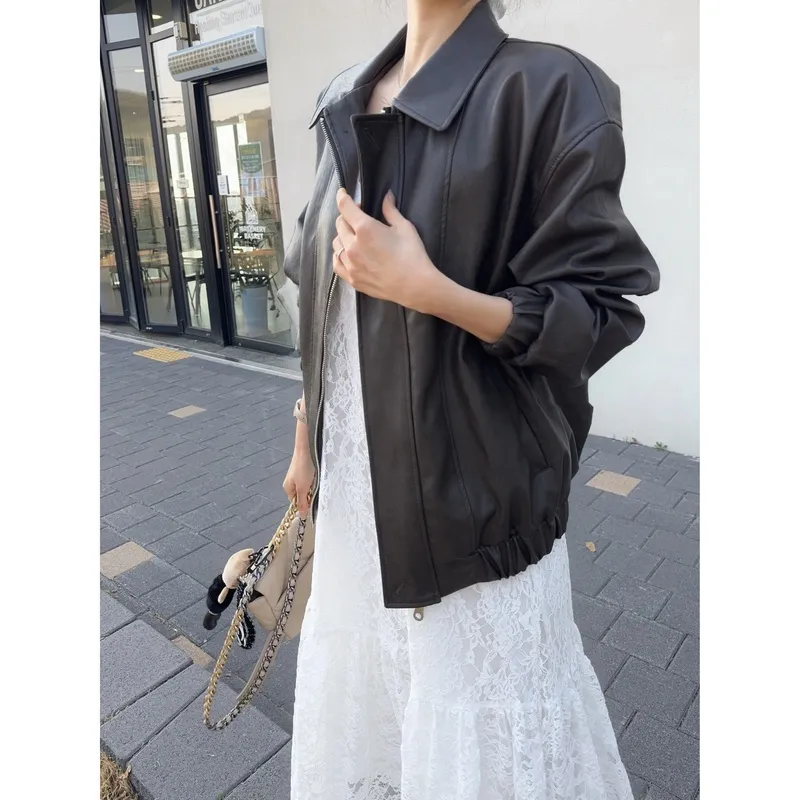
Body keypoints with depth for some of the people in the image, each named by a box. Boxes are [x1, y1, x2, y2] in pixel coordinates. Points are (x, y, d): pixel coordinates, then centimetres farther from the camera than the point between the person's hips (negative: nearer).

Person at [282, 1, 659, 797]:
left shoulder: (547, 89, -11)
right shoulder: (341, 102, 9)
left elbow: (597, 313, -12)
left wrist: (426, 289, -25)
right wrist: (306, 437, 16)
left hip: (474, 488, -6)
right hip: (355, 482, 7)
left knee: (482, 733, 12)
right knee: (359, 711, 25)